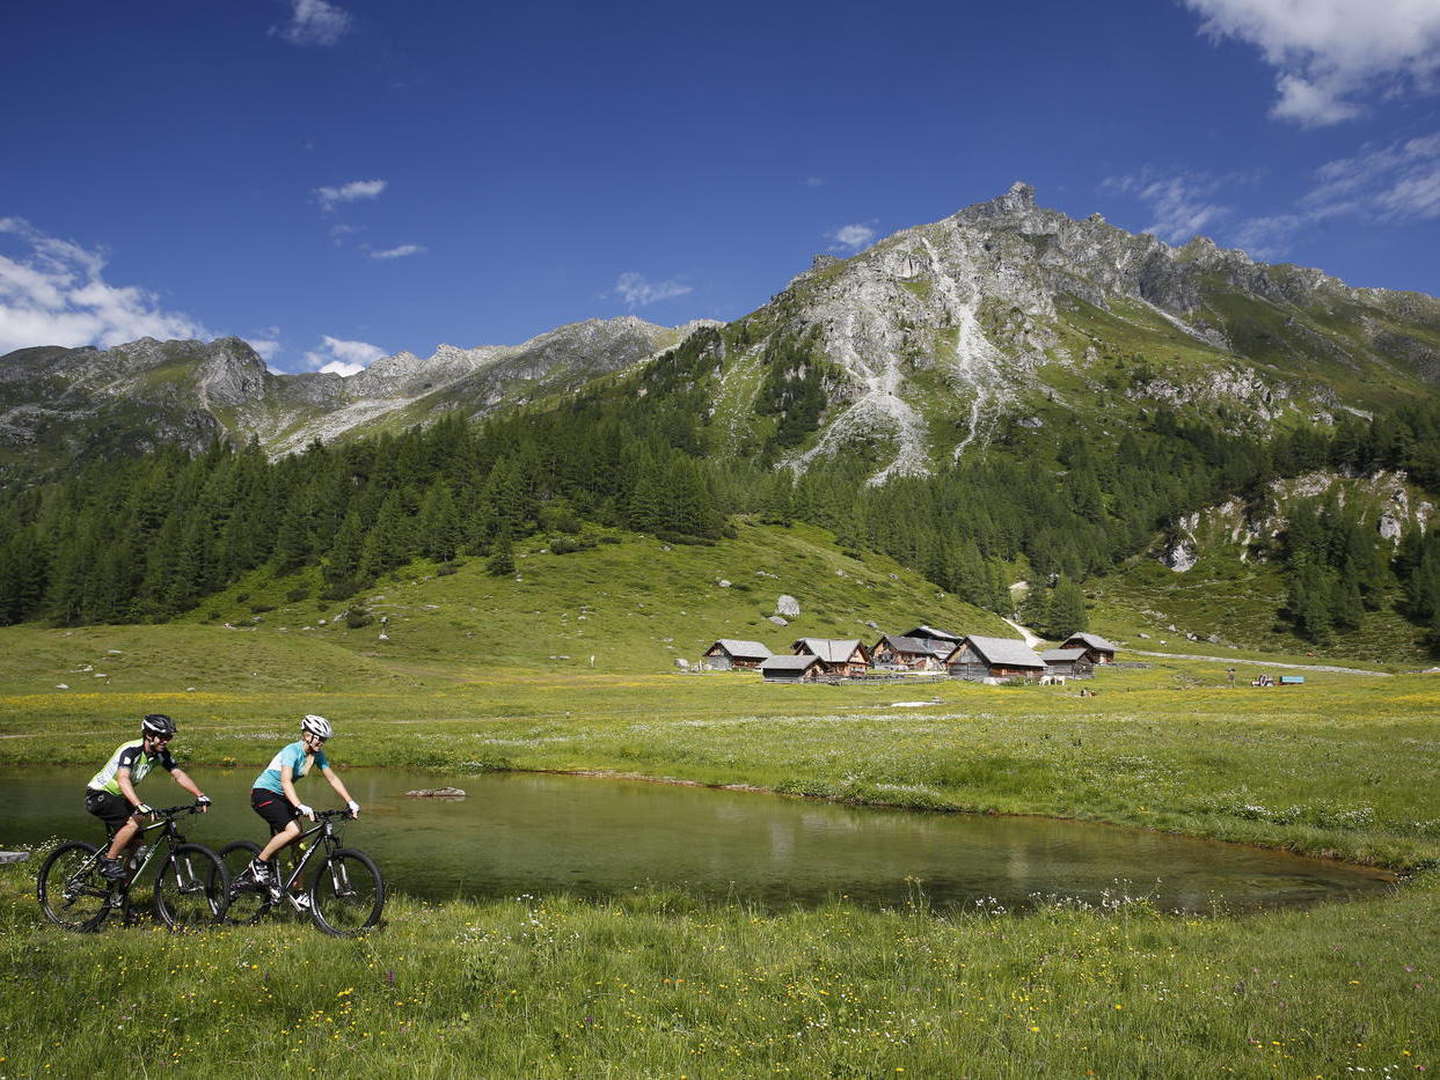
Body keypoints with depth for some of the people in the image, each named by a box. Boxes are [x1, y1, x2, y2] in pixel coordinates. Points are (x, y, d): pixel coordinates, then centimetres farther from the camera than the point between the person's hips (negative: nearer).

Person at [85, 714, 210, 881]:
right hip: (98, 795, -8)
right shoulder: (131, 750, -30)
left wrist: (200, 795, -22)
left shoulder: (161, 753, -7)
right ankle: (109, 862, -11)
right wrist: (140, 806, -58)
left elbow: (178, 774, -8)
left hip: (117, 797, 8)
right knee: (133, 822, -29)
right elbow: (123, 780, -44)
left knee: (135, 843, 5)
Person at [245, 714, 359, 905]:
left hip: (281, 797, 8)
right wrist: (300, 807, -52)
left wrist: (351, 802, -9)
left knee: (297, 843, -1)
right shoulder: (292, 751, -25)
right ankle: (258, 863, -7)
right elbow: (286, 781, -39)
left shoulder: (317, 754, -2)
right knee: (293, 830, -26)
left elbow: (333, 779, 1)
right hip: (263, 794, -8)